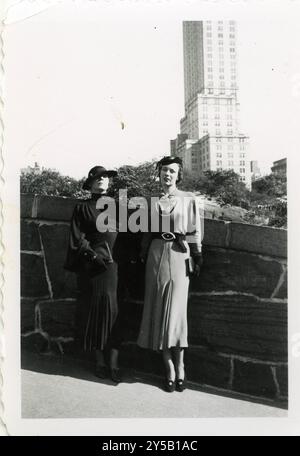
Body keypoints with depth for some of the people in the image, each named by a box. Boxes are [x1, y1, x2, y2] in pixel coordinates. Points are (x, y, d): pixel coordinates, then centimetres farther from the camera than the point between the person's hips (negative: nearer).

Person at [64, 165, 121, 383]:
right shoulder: (83, 208, 8)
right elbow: (78, 239, 1)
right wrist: (92, 254, -12)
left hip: (115, 266, 2)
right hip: (92, 267, -1)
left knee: (115, 310, -3)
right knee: (96, 311, 3)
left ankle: (113, 363, 4)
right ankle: (100, 361, 16)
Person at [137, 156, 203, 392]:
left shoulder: (188, 199, 4)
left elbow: (195, 232, 3)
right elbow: (146, 232, 15)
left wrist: (196, 259, -3)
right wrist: (143, 256, 11)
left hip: (179, 254, -3)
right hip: (156, 254, 3)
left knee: (176, 309, -6)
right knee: (158, 309, 1)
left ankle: (180, 367, 9)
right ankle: (170, 368, 11)